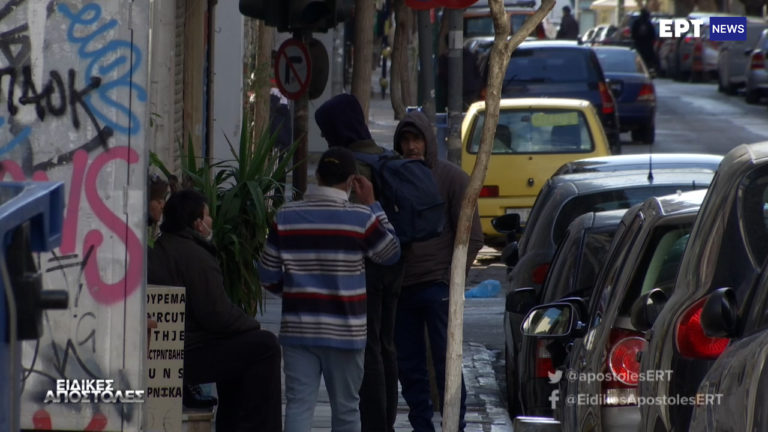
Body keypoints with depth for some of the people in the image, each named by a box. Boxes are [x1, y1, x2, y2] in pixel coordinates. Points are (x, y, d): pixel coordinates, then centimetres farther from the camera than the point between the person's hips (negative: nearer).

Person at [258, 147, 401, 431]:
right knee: (345, 408, 11)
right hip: (344, 331, -1)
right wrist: (371, 205, 12)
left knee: (298, 405, -1)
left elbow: (268, 277, 3)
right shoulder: (360, 218, -8)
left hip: (297, 328, 1)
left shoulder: (286, 217, -1)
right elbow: (391, 253, 10)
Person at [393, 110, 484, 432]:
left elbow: (472, 237, -3)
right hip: (402, 288, 5)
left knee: (445, 363, -5)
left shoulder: (452, 178, -2)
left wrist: (451, 278, -9)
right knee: (409, 366, 7)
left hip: (438, 287, -5)